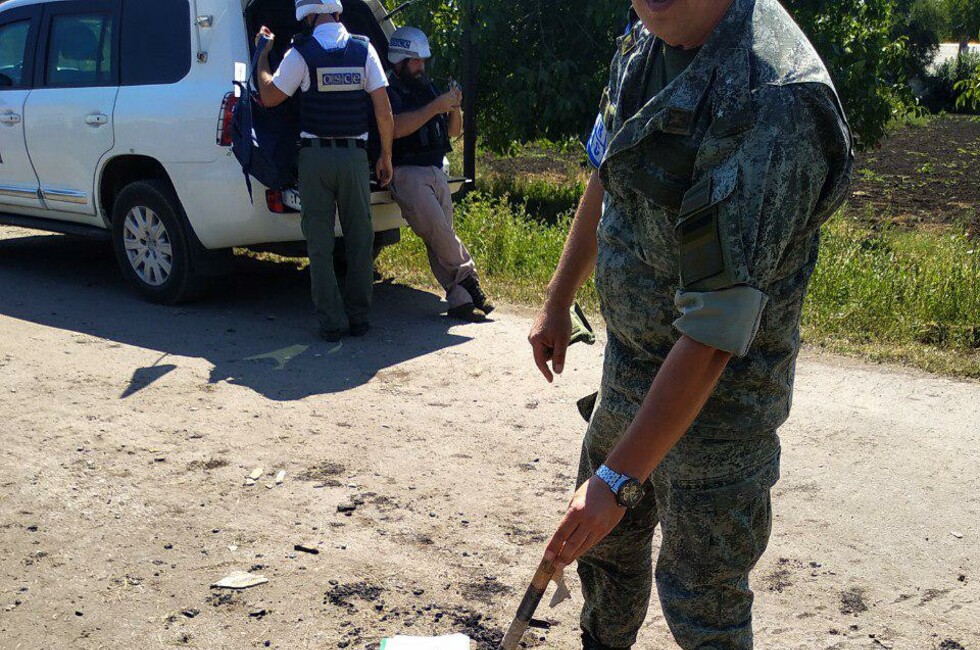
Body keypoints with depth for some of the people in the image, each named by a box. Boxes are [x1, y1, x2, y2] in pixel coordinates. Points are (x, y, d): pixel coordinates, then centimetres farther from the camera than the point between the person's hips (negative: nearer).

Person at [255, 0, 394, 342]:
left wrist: (263, 54, 17)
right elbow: (384, 111, -2)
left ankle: (332, 321, 4)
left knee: (320, 244, 4)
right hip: (354, 156, 2)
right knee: (359, 241, 11)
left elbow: (269, 97, 4)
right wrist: (386, 156, 8)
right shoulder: (364, 49, 1)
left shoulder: (301, 54, -5)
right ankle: (359, 317, 13)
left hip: (315, 157, -1)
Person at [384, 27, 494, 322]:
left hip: (436, 172, 6)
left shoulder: (427, 88, 21)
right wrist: (436, 106, -16)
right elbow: (396, 128, -18)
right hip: (407, 173, -6)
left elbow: (453, 132, 23)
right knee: (439, 230, -18)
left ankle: (459, 300, -4)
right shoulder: (387, 91, 0)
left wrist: (455, 108, 2)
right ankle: (469, 280, -5)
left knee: (441, 237, 0)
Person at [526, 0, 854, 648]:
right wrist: (558, 303, 19)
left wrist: (619, 477, -27)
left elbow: (714, 334, -31)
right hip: (629, 369, 8)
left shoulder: (771, 102, -31)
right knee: (607, 539, 26)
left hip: (715, 393, -8)